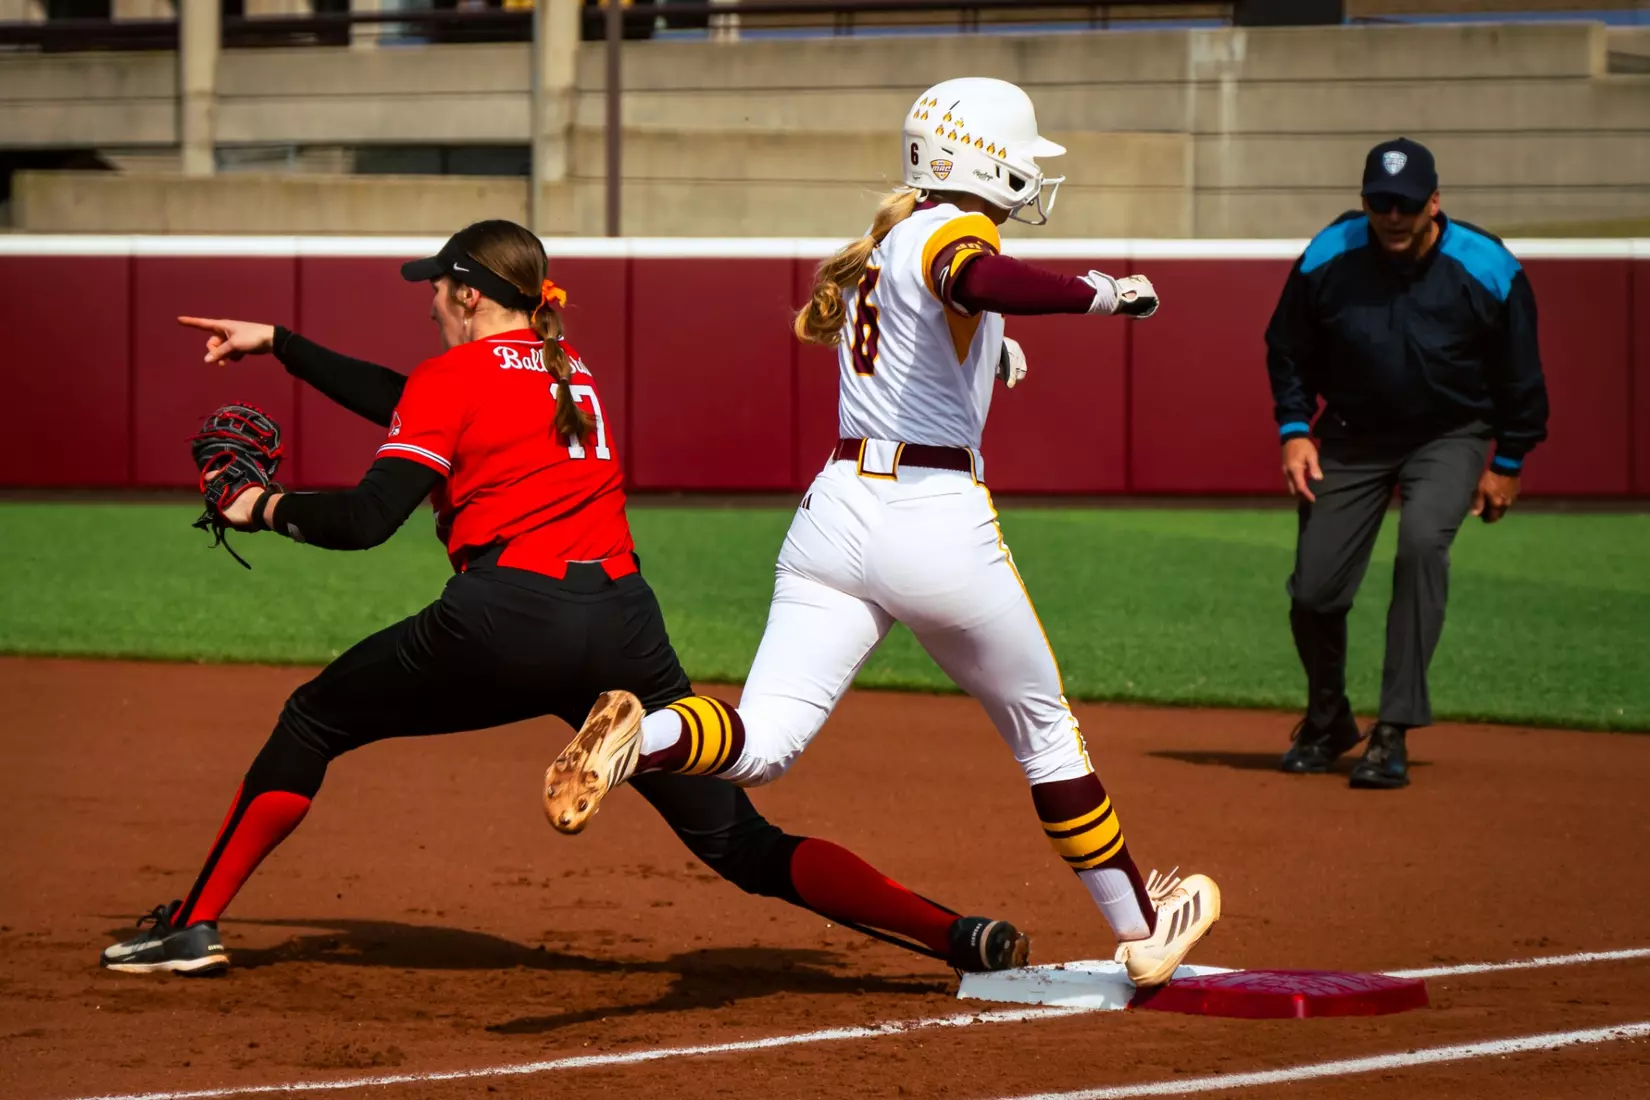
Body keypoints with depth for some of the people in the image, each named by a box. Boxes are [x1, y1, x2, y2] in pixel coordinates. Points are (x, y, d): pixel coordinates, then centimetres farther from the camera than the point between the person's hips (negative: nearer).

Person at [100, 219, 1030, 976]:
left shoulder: (455, 375, 5)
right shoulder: (568, 366, 25)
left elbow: (367, 518, -6)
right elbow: (404, 404, 36)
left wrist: (268, 509, 12)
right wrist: (279, 345, 41)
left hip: (505, 620, -5)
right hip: (625, 629, 5)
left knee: (315, 722, 18)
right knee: (744, 845, 3)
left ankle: (197, 925, 14)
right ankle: (963, 938, -14)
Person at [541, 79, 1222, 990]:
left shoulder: (886, 246, 19)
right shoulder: (954, 231, -7)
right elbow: (979, 278, -31)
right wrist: (1099, 293, -22)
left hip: (837, 510, 6)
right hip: (938, 521, -6)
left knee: (762, 743, -9)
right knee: (1044, 729, 15)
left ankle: (645, 741, -42)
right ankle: (1140, 929, 28)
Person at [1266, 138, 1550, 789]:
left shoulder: (1489, 270, -18)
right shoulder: (1326, 260, -14)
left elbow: (1519, 374, -4)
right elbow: (1287, 351, 3)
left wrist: (1507, 464, -1)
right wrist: (1294, 430, -7)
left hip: (1449, 436, -2)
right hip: (1353, 436, 2)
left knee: (1423, 540, -30)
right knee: (1313, 590, -3)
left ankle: (1393, 732, -27)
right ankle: (1327, 723, 28)